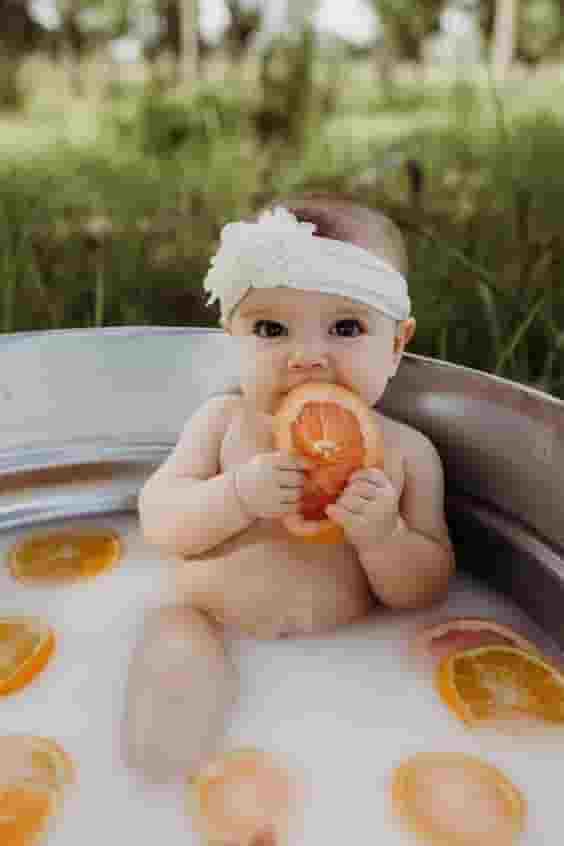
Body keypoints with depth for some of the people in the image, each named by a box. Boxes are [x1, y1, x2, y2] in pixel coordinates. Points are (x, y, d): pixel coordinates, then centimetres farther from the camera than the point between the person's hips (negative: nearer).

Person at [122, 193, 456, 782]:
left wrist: (382, 535, -24)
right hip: (206, 627, 0)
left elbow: (428, 589, -2)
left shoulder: (407, 452, -4)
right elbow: (157, 520, -4)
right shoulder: (222, 420, -2)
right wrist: (237, 496, -23)